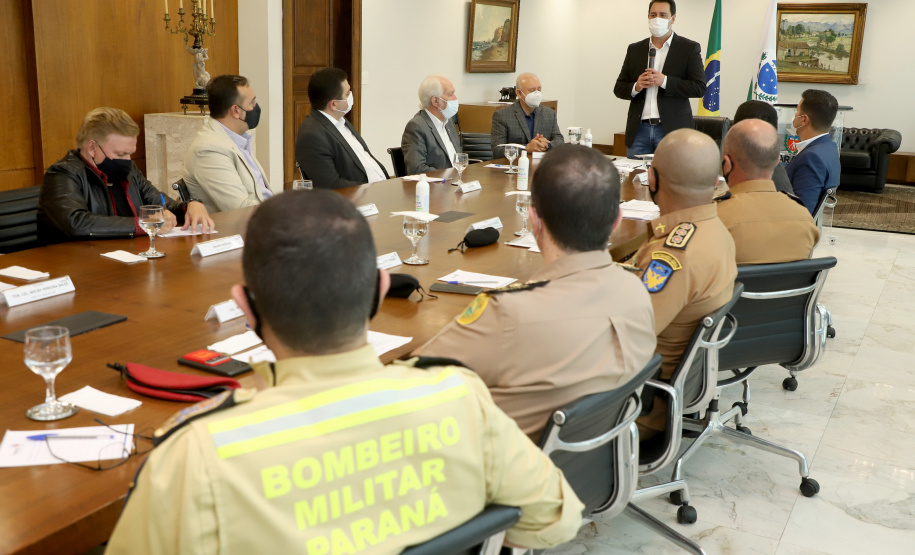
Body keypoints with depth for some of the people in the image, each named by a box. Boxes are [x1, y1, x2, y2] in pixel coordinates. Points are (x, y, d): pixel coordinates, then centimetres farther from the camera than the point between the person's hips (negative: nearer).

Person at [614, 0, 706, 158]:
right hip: (639, 130, 3)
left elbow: (699, 87, -5)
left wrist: (664, 81, -15)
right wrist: (636, 86, -9)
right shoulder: (634, 49, 14)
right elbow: (618, 89, 13)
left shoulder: (690, 48, 4)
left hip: (671, 130, -3)